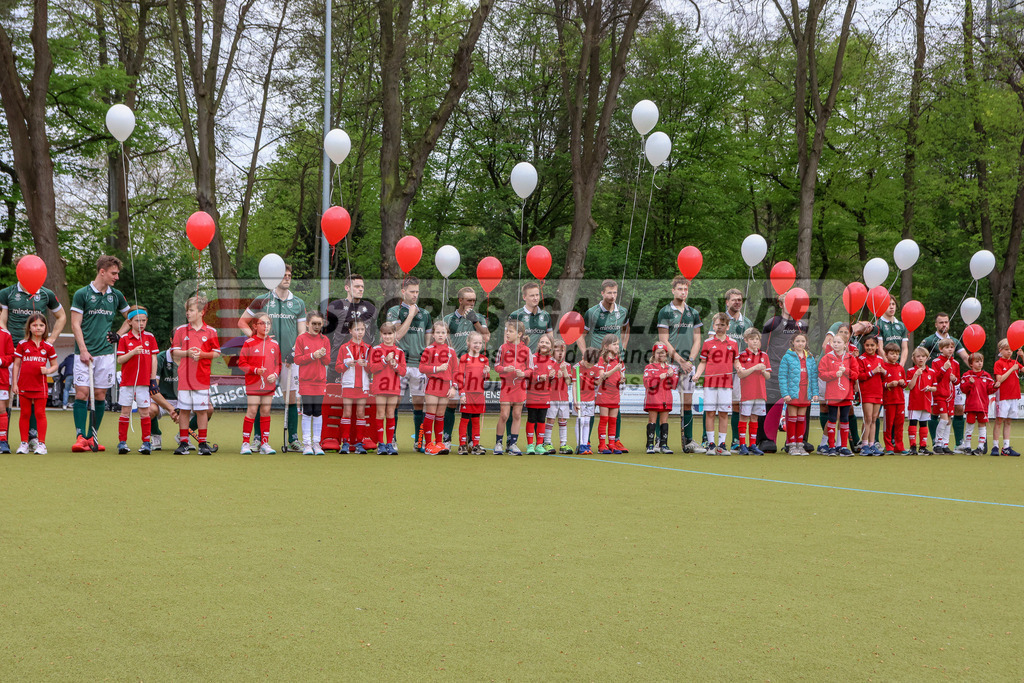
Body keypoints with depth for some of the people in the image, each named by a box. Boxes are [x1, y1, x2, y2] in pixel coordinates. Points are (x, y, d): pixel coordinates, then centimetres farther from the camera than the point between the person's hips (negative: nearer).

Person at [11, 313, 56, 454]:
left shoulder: (48, 347, 4)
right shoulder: (22, 344, 4)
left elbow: (54, 365, 12)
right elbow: (16, 364, 5)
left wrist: (48, 371, -10)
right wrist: (14, 383, 0)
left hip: (40, 385, -1)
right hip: (24, 385, 1)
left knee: (40, 413, -2)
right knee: (25, 413, 7)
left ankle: (41, 444, 1)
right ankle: (24, 443, 13)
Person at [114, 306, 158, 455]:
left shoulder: (150, 337, 6)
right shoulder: (124, 338, 3)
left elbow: (153, 359, 7)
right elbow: (120, 360, -2)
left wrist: (153, 379, 2)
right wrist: (133, 352, -17)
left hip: (144, 381, 0)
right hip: (127, 381, 0)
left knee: (144, 411, 0)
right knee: (125, 411, 2)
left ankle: (146, 442, 5)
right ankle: (122, 442, 7)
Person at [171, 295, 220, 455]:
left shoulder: (210, 331, 3)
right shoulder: (180, 330, 7)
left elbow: (216, 353, 5)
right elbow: (174, 352, 7)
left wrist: (202, 354, -12)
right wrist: (188, 353, -11)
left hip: (202, 377, -1)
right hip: (184, 377, 1)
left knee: (202, 409, 0)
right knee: (183, 409, 3)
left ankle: (202, 443, 7)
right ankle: (183, 443, 9)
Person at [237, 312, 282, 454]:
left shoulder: (274, 344, 9)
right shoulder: (249, 343, -3)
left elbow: (278, 364, 14)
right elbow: (241, 362, -4)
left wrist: (275, 375, -5)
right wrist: (255, 370, -16)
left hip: (269, 384, 4)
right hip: (253, 383, -4)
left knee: (266, 412, 6)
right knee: (252, 411, -5)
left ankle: (265, 443, 12)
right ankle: (245, 443, 2)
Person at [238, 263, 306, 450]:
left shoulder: (298, 303, 10)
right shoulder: (262, 301, 4)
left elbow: (302, 333, 10)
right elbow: (242, 322, 10)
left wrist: (294, 351, -6)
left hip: (290, 356, 1)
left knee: (292, 397, 0)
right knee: (261, 398, -2)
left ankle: (293, 438, 6)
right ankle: (258, 438, 5)